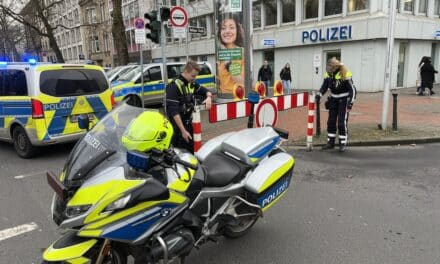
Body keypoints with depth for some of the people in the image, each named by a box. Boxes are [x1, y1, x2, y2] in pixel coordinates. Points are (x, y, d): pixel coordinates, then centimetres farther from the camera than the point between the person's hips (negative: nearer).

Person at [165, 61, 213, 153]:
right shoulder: (174, 86, -19)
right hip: (177, 126, -8)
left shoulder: (192, 84, 5)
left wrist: (208, 97, -9)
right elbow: (173, 111, -25)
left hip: (188, 123, 8)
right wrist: (183, 130, -28)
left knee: (190, 151, 17)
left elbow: (204, 90, 17)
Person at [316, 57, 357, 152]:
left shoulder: (345, 74, -22)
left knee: (342, 122, -8)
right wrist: (319, 95, -9)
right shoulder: (328, 74, -6)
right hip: (333, 99, 6)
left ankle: (343, 143, 3)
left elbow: (352, 89, -16)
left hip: (343, 100, -6)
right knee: (331, 121, 6)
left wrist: (350, 103, -20)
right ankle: (330, 142, 17)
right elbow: (324, 86, 7)